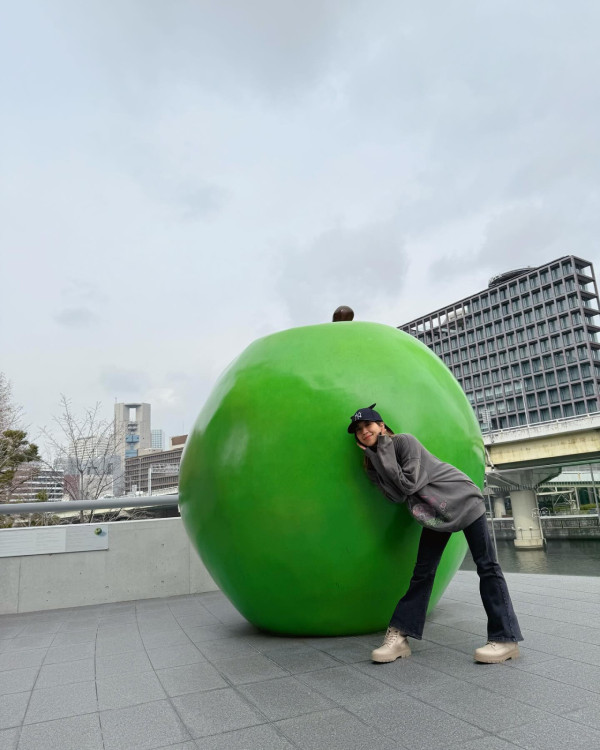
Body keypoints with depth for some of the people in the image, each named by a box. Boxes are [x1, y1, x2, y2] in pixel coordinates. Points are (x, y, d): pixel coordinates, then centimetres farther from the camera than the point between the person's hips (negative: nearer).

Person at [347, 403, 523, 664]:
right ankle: (398, 636, 0)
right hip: (434, 513, 6)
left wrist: (383, 453, -22)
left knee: (487, 566, -4)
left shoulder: (405, 441, -17)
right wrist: (377, 458, -17)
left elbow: (408, 484, -25)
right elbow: (396, 496, -14)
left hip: (463, 501, -6)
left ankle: (505, 639, 1)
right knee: (422, 572, 2)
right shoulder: (374, 465, 2)